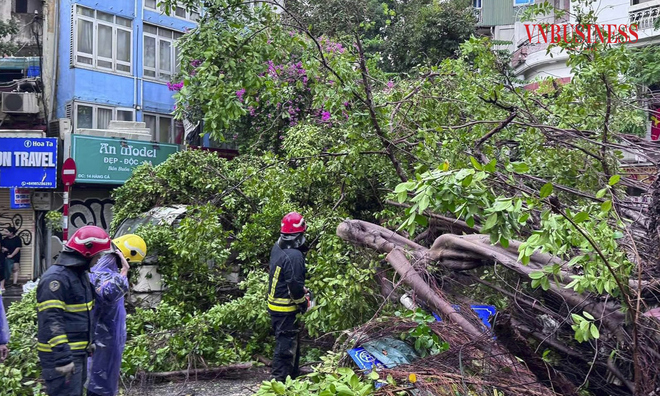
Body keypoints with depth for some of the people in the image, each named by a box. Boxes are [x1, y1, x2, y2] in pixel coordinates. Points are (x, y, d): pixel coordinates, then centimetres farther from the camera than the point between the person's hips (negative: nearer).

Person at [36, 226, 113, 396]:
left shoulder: (80, 274, 13)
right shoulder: (55, 278, -19)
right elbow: (51, 321, -26)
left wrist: (89, 342, 26)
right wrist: (62, 358, -29)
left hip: (79, 353, 10)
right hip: (60, 356, -10)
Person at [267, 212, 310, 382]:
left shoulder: (277, 248, 4)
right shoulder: (294, 256, -25)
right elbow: (295, 285, -24)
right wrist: (303, 303, -9)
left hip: (274, 305, 9)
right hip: (287, 310, -9)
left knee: (292, 342, 22)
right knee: (286, 345, -1)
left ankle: (292, 375, 34)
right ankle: (279, 380, 4)